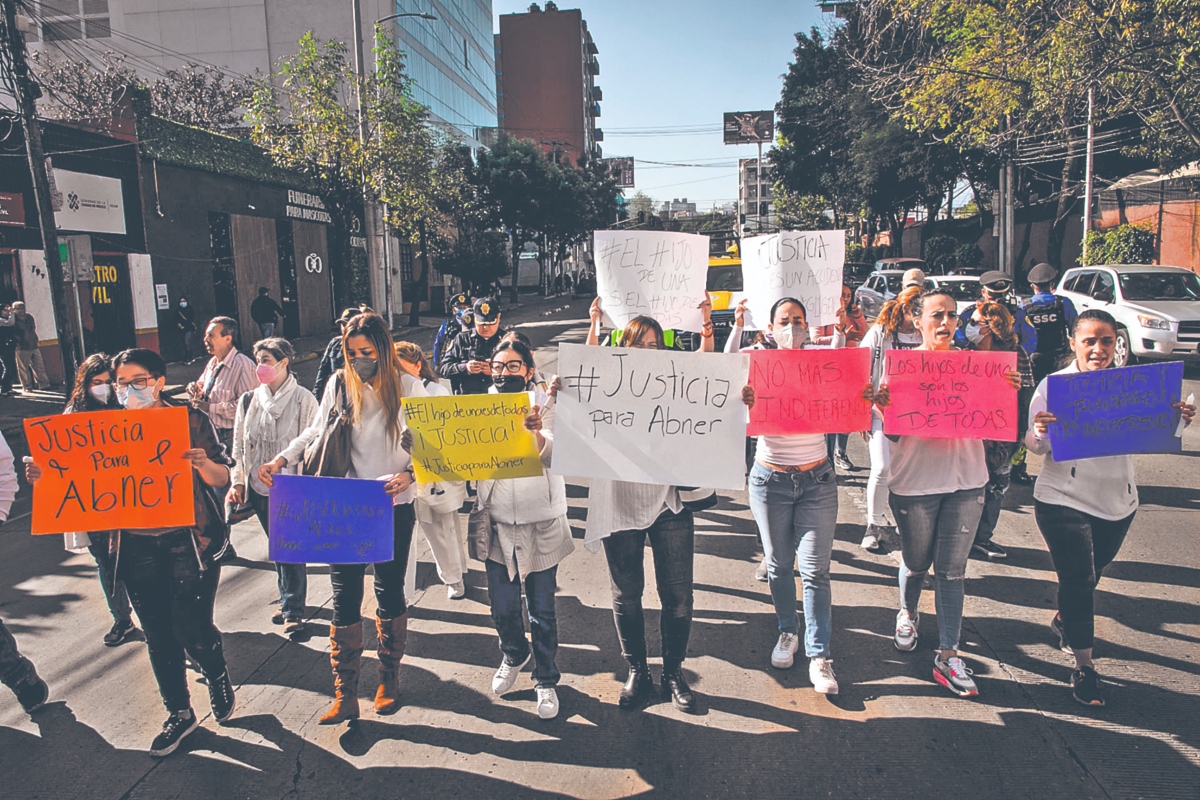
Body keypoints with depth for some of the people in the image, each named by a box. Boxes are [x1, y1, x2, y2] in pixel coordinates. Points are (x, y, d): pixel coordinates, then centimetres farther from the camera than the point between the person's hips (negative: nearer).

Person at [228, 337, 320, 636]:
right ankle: (290, 600, 32)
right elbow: (239, 445, 11)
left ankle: (293, 610, 6)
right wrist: (237, 482, 3)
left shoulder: (303, 400, -7)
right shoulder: (249, 400, 5)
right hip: (259, 488, 5)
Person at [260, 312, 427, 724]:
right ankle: (345, 695, 17)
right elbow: (315, 433, 9)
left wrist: (409, 475, -24)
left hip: (394, 508, -1)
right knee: (344, 597, 4)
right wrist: (281, 459, -7)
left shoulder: (408, 387, -7)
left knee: (390, 593, 13)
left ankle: (390, 679, 33)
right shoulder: (339, 384, -1)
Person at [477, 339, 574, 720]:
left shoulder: (546, 407, -5)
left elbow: (552, 456, -19)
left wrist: (538, 432, -41)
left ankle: (546, 680, 28)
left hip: (541, 524, -2)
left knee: (542, 609, 6)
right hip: (498, 523, 2)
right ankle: (514, 655, 43)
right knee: (502, 607, 12)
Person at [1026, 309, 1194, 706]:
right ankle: (1083, 664, 14)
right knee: (1078, 581, -2)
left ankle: (1063, 620, 49)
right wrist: (1038, 432, -34)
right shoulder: (1054, 385, -11)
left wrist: (1176, 420, -14)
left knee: (1090, 575, 21)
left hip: (1118, 499, 5)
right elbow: (1036, 447, -12)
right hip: (1064, 500, -4)